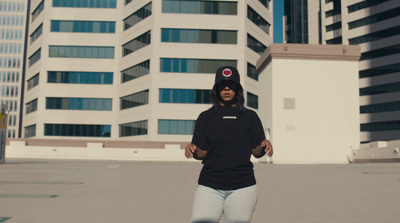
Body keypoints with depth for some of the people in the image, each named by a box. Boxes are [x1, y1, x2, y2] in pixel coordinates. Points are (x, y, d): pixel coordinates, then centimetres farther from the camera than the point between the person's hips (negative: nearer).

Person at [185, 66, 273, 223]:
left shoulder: (250, 117, 11)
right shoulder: (205, 117, 11)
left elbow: (256, 152, 7)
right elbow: (201, 154, 6)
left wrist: (264, 146, -14)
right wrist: (192, 149, -15)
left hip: (243, 186, 0)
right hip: (209, 185, 0)